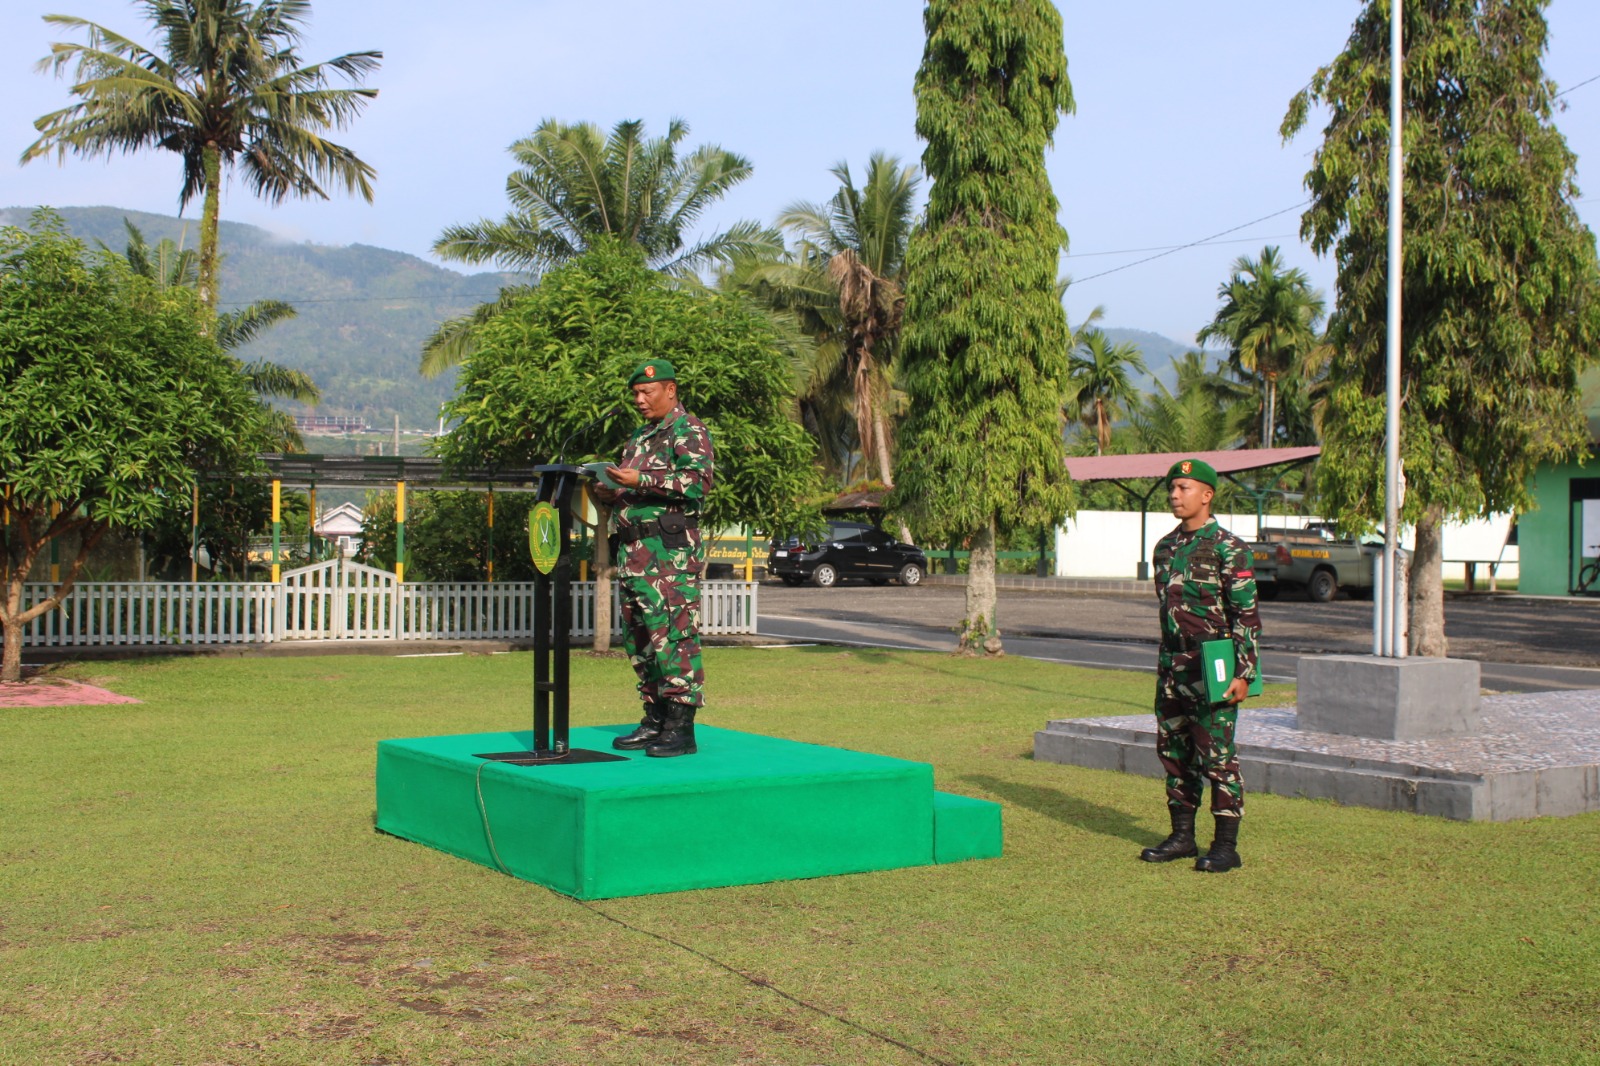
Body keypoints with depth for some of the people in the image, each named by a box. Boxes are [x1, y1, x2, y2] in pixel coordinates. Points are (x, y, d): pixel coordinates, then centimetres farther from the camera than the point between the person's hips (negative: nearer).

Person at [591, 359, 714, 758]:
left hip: (670, 549, -9)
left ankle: (681, 728, -9)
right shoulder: (640, 436, 24)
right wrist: (610, 493, 8)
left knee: (673, 634, -11)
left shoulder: (688, 430, -3)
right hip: (634, 550, 9)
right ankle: (655, 721, 18)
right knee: (639, 638, 10)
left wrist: (640, 480, -21)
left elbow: (699, 480, -19)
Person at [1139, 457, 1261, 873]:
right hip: (1171, 667, 7)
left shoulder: (1228, 549, -9)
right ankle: (1182, 836, 21)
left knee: (1217, 755, -4)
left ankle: (1226, 846, 3)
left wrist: (1243, 673, -16)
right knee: (1174, 751, 11)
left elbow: (1247, 615, -11)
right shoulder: (1165, 547, 13)